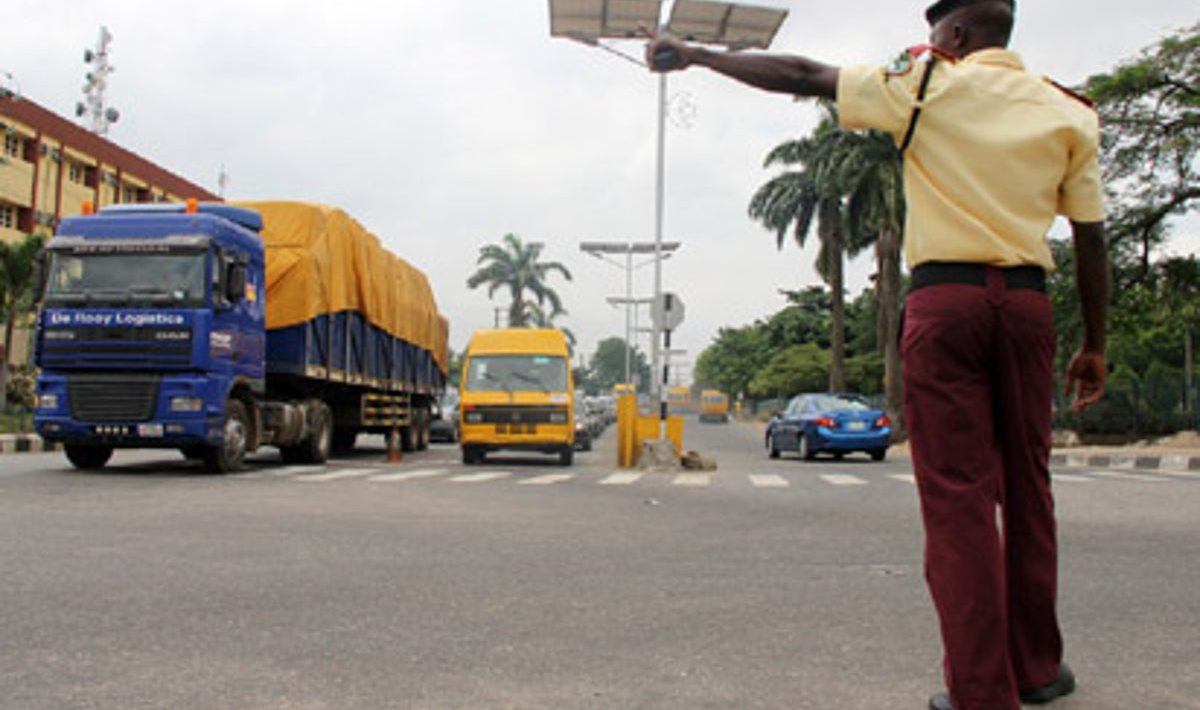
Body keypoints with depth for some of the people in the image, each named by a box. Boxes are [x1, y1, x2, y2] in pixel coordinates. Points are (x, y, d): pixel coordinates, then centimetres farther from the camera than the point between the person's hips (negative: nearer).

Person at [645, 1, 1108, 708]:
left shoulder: (928, 86, 3)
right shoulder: (1069, 112, 12)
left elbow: (801, 76, 4)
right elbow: (1091, 239, 10)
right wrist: (1095, 346, 17)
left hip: (944, 299, -4)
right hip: (1026, 303, 4)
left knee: (957, 496, -3)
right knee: (1026, 488, 13)